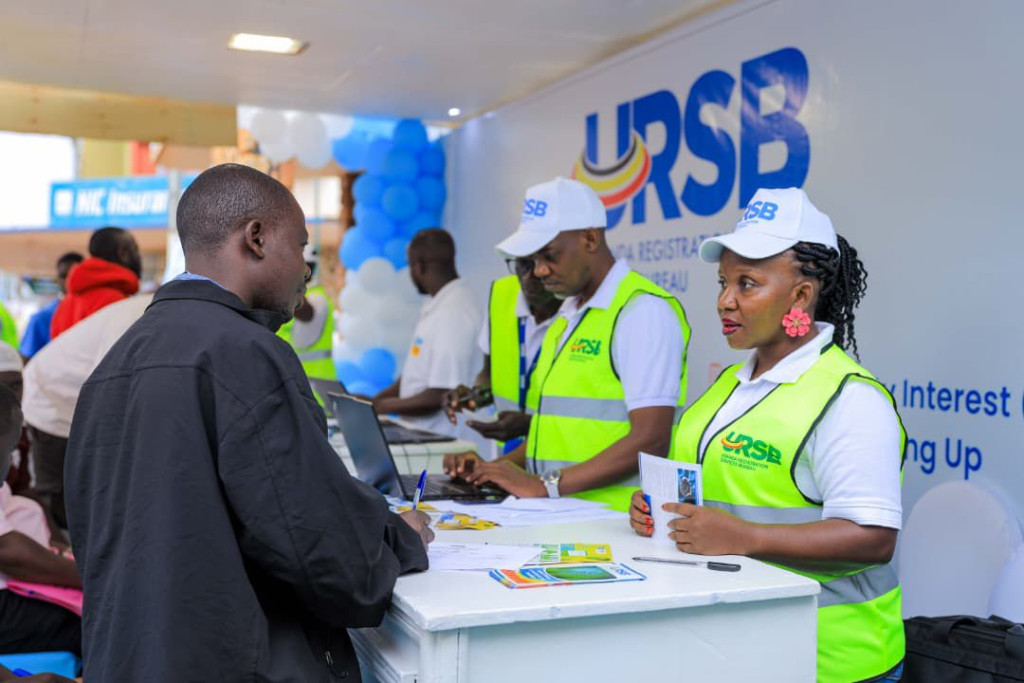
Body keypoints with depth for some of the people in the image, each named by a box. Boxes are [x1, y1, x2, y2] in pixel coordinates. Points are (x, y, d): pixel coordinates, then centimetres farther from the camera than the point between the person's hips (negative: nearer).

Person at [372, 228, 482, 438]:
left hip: (437, 440, -8)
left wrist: (381, 406, -7)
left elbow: (440, 397, -18)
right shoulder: (435, 306, 11)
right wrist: (373, 401, 10)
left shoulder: (454, 313, -18)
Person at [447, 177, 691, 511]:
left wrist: (543, 484, -18)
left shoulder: (643, 310, -9)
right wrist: (494, 468, 7)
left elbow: (650, 440, -17)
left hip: (613, 521, -7)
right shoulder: (568, 315, 18)